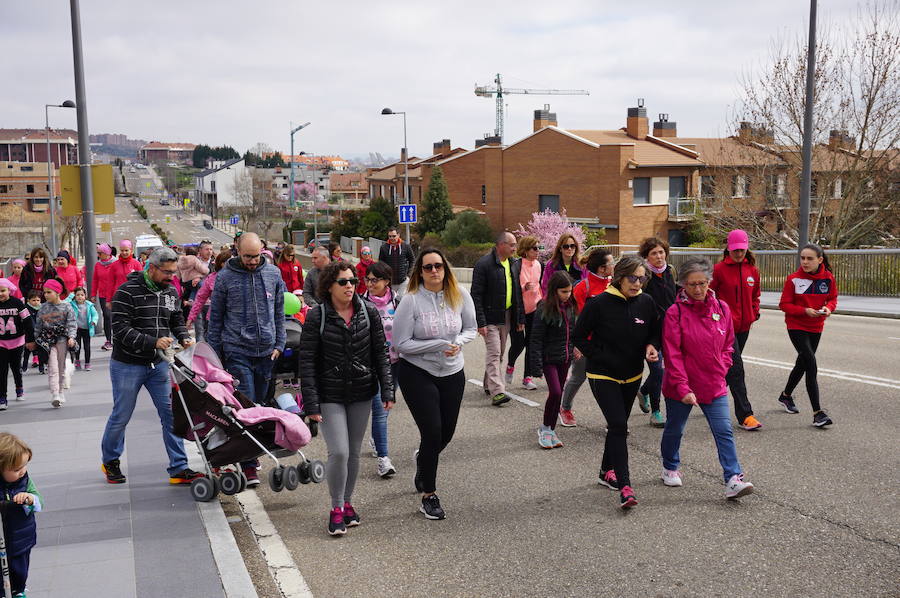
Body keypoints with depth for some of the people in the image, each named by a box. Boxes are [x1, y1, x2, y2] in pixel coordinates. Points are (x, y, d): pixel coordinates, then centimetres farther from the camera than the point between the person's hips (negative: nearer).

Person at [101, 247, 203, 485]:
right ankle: (110, 461, 32)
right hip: (127, 365, -5)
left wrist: (185, 338, -5)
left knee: (171, 414, 0)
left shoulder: (170, 292, 6)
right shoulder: (128, 292, -15)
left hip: (158, 364, 5)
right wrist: (153, 342, -29)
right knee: (121, 416, 8)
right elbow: (121, 329, -21)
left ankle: (179, 468, 5)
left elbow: (177, 321, 16)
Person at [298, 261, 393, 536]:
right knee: (339, 452, -12)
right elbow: (307, 362, -8)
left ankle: (347, 503, 30)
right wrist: (311, 403, -13)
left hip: (362, 394, 3)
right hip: (330, 396, -3)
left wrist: (387, 390, -1)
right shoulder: (316, 317, -8)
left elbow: (380, 354, 5)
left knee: (354, 453, 12)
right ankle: (336, 508, 7)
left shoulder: (368, 313, 0)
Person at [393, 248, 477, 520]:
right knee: (432, 434, -7)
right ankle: (429, 496, 12)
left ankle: (423, 460, 49)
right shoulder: (411, 301, -16)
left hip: (453, 373, 4)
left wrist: (458, 342, -15)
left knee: (446, 434, 13)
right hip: (417, 373, -4)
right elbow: (401, 343, -15)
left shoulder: (459, 295, -5)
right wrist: (438, 345, -22)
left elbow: (471, 328, 7)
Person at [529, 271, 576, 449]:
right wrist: (536, 364, -17)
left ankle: (551, 430, 20)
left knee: (558, 394, 10)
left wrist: (574, 348, 18)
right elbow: (536, 338, -15)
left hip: (565, 358, 6)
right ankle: (545, 428, 5)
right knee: (555, 392, -14)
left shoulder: (570, 307, 2)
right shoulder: (545, 309, -16)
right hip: (549, 358, -6)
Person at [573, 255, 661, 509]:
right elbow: (580, 337, -8)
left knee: (619, 426, 17)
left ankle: (607, 471, 36)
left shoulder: (646, 302, -2)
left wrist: (651, 346, -9)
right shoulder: (600, 303, -15)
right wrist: (602, 359, -14)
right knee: (618, 425, -16)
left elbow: (654, 332, 13)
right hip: (603, 376, -5)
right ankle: (624, 486, -17)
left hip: (632, 375, 5)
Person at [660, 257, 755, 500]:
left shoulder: (722, 308, 0)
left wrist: (722, 369, 0)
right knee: (674, 429, 16)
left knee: (724, 432, -5)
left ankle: (733, 480, -4)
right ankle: (670, 468, 39)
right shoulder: (675, 312, -14)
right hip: (680, 387, -3)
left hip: (714, 385, 3)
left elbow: (728, 344, 13)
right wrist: (683, 388, -21)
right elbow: (672, 354, -16)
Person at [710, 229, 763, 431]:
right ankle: (745, 415, -12)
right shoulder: (719, 269, -8)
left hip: (744, 326, 6)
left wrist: (754, 313, 11)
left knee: (728, 367, 16)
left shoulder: (752, 270, 8)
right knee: (736, 368, -12)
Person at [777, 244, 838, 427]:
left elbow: (832, 298, 8)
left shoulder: (828, 278, -3)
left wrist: (829, 308, -14)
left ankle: (786, 395, 43)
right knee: (811, 366, -15)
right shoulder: (794, 279, -13)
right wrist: (805, 311, -23)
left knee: (803, 363, 19)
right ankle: (817, 413, -14)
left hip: (816, 328, 5)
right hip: (796, 327, -5)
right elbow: (784, 305, -9)